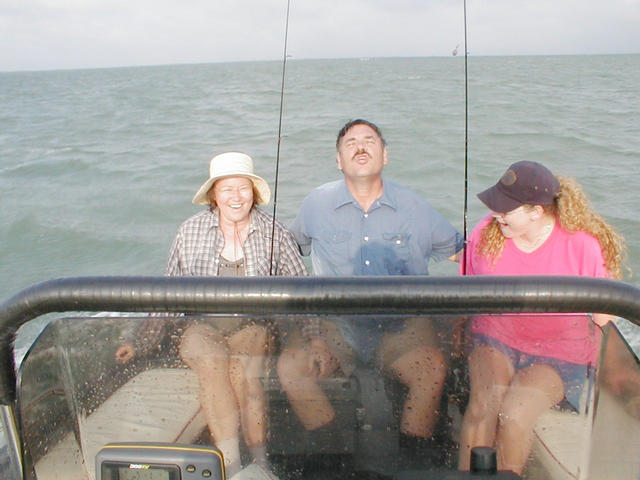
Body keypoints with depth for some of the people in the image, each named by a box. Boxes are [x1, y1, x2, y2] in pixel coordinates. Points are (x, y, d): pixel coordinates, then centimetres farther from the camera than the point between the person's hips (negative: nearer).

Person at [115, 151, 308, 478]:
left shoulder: (275, 234, 3)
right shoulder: (191, 231, 5)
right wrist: (141, 343, 4)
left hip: (252, 328, 0)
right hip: (202, 328, 1)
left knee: (241, 368, -32)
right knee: (212, 361, -31)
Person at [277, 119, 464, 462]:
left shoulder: (415, 208, 6)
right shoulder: (316, 205, 7)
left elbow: (461, 251, 17)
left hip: (401, 326, 0)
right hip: (336, 326, 1)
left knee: (433, 368, -30)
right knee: (290, 365, -25)